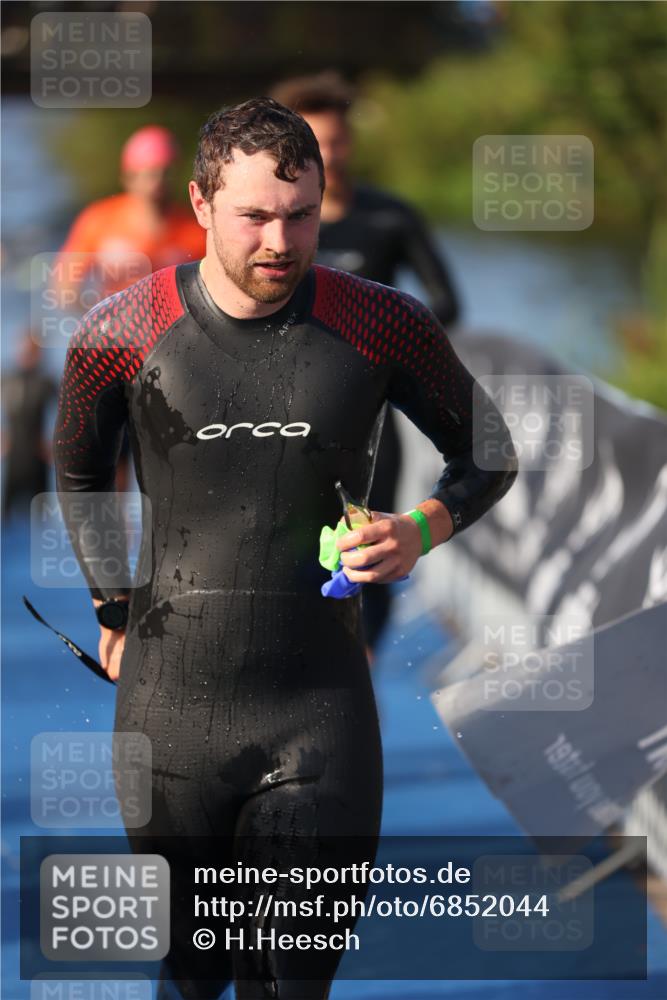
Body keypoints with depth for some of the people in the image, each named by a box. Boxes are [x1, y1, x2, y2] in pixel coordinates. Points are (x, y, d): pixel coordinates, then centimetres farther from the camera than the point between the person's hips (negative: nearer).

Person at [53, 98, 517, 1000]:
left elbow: (489, 454, 12)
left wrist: (422, 529, -7)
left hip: (319, 699, 0)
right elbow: (78, 476, 19)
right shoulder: (124, 334, -1)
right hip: (171, 697, 0)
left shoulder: (377, 327, -3)